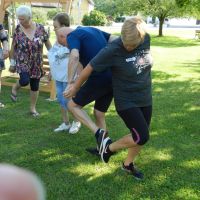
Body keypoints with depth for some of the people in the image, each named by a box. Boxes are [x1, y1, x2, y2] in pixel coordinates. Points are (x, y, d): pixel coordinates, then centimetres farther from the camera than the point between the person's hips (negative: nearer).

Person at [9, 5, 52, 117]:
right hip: (22, 62, -1)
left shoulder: (40, 28, -9)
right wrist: (12, 62, 3)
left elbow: (48, 45, 0)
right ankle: (15, 87, 11)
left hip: (37, 63, 1)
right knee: (25, 81, -25)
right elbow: (13, 47, 2)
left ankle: (33, 108, 27)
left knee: (35, 86, 8)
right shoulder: (18, 29, -7)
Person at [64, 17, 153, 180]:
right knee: (142, 137, -12)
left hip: (145, 99, 6)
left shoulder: (146, 39, -11)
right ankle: (109, 147, 14)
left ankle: (128, 164, 38)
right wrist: (76, 87, -3)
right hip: (126, 101, -6)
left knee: (141, 137, 13)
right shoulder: (112, 50, -25)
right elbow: (90, 68, -14)